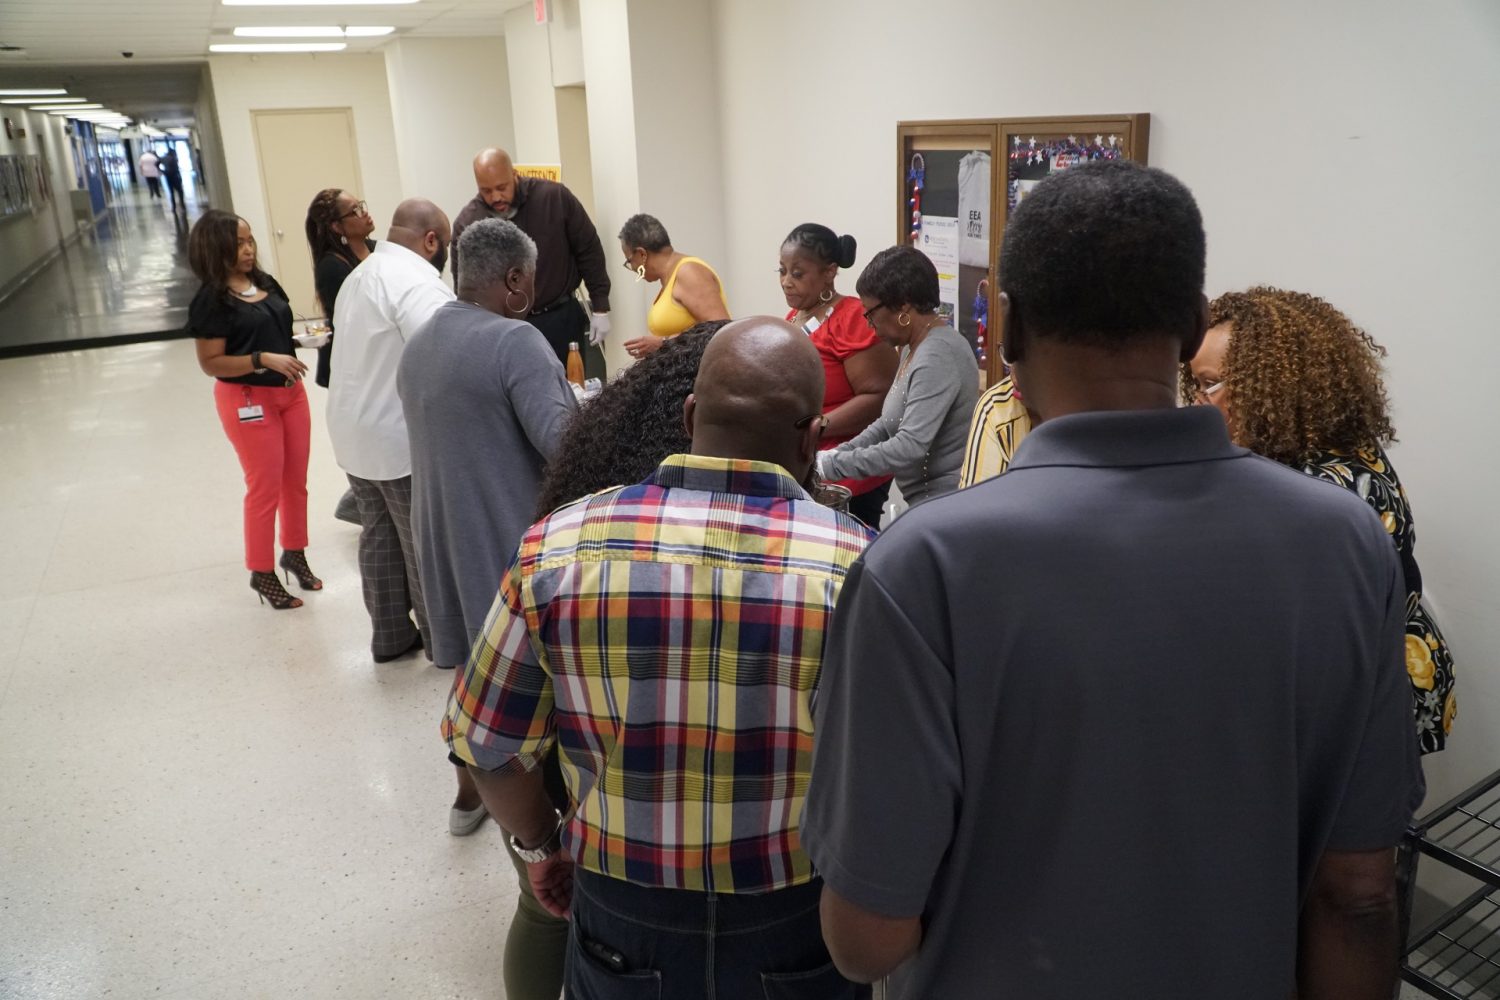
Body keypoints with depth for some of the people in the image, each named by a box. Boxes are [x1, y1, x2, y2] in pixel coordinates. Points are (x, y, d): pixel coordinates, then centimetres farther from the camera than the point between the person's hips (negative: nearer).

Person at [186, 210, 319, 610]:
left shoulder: (266, 284, 5)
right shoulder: (211, 300, -14)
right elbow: (211, 363, -17)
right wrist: (263, 360, -27)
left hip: (290, 392, 7)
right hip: (248, 401, -7)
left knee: (296, 482, 15)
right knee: (265, 487, 3)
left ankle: (294, 553, 34)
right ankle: (262, 573, 19)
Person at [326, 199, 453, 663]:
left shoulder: (360, 275, 15)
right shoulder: (417, 280, -19)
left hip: (354, 430, 10)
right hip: (402, 438, -9)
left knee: (378, 535, 16)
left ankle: (390, 635, 26)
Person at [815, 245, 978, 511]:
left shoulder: (937, 357, -21)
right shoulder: (916, 346, 9)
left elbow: (910, 447, -28)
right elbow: (892, 422, 16)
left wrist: (830, 465, -22)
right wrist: (838, 453, 3)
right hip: (927, 501, 9)